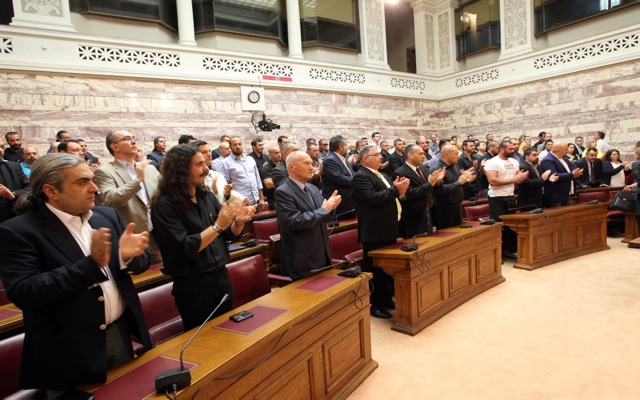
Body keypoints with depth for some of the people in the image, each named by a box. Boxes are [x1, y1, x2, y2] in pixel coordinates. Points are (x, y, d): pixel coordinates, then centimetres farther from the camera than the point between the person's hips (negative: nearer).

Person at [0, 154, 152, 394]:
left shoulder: (107, 216, 2)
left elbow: (141, 261, 4)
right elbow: (23, 294, -21)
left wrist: (128, 256, -20)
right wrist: (91, 264, -30)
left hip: (121, 336, 5)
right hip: (69, 354, -5)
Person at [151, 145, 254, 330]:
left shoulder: (207, 196, 3)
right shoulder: (164, 206, -15)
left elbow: (229, 235, 8)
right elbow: (184, 249, -22)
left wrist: (239, 222, -13)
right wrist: (218, 225, -26)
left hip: (222, 277, 6)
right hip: (192, 286, -6)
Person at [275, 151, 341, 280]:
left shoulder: (313, 189, 10)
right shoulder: (283, 192, -15)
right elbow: (294, 222, -25)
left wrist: (331, 207, -8)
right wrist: (324, 209, -18)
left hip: (322, 256, 8)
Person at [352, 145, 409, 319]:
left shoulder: (382, 176, 18)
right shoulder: (361, 177, -13)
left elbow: (391, 198, 19)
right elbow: (372, 198, -26)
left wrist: (400, 192, -2)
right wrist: (394, 189, -18)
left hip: (388, 230, 10)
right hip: (375, 233, -10)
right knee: (374, 270, -1)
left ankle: (386, 299, 31)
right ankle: (372, 304, 11)